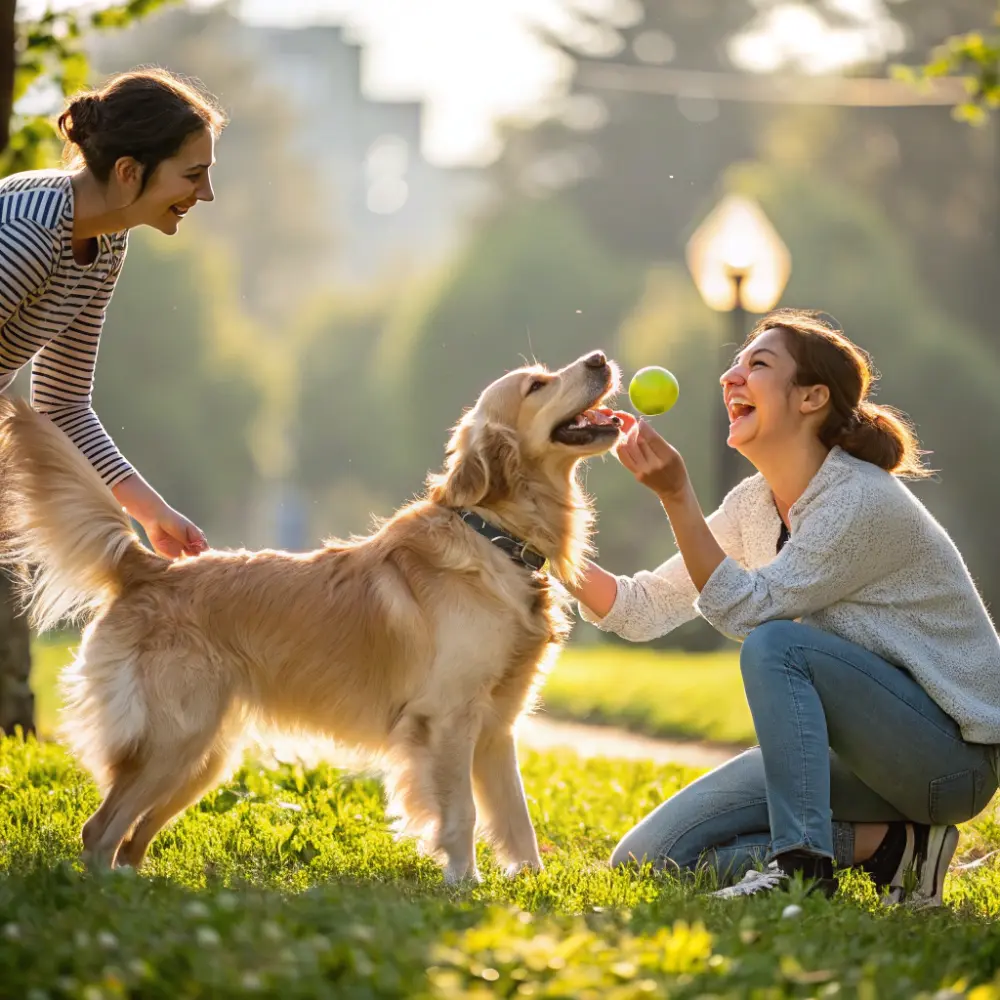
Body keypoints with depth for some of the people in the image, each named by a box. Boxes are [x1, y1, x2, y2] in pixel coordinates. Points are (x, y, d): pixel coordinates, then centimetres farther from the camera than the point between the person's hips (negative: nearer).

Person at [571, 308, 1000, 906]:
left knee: (776, 644, -31)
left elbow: (744, 610, -23)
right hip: (857, 752, 8)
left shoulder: (864, 502, -20)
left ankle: (803, 863, -26)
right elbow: (643, 611, 2)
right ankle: (884, 844, -2)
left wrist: (676, 494, -28)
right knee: (648, 857, -5)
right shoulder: (754, 504, 5)